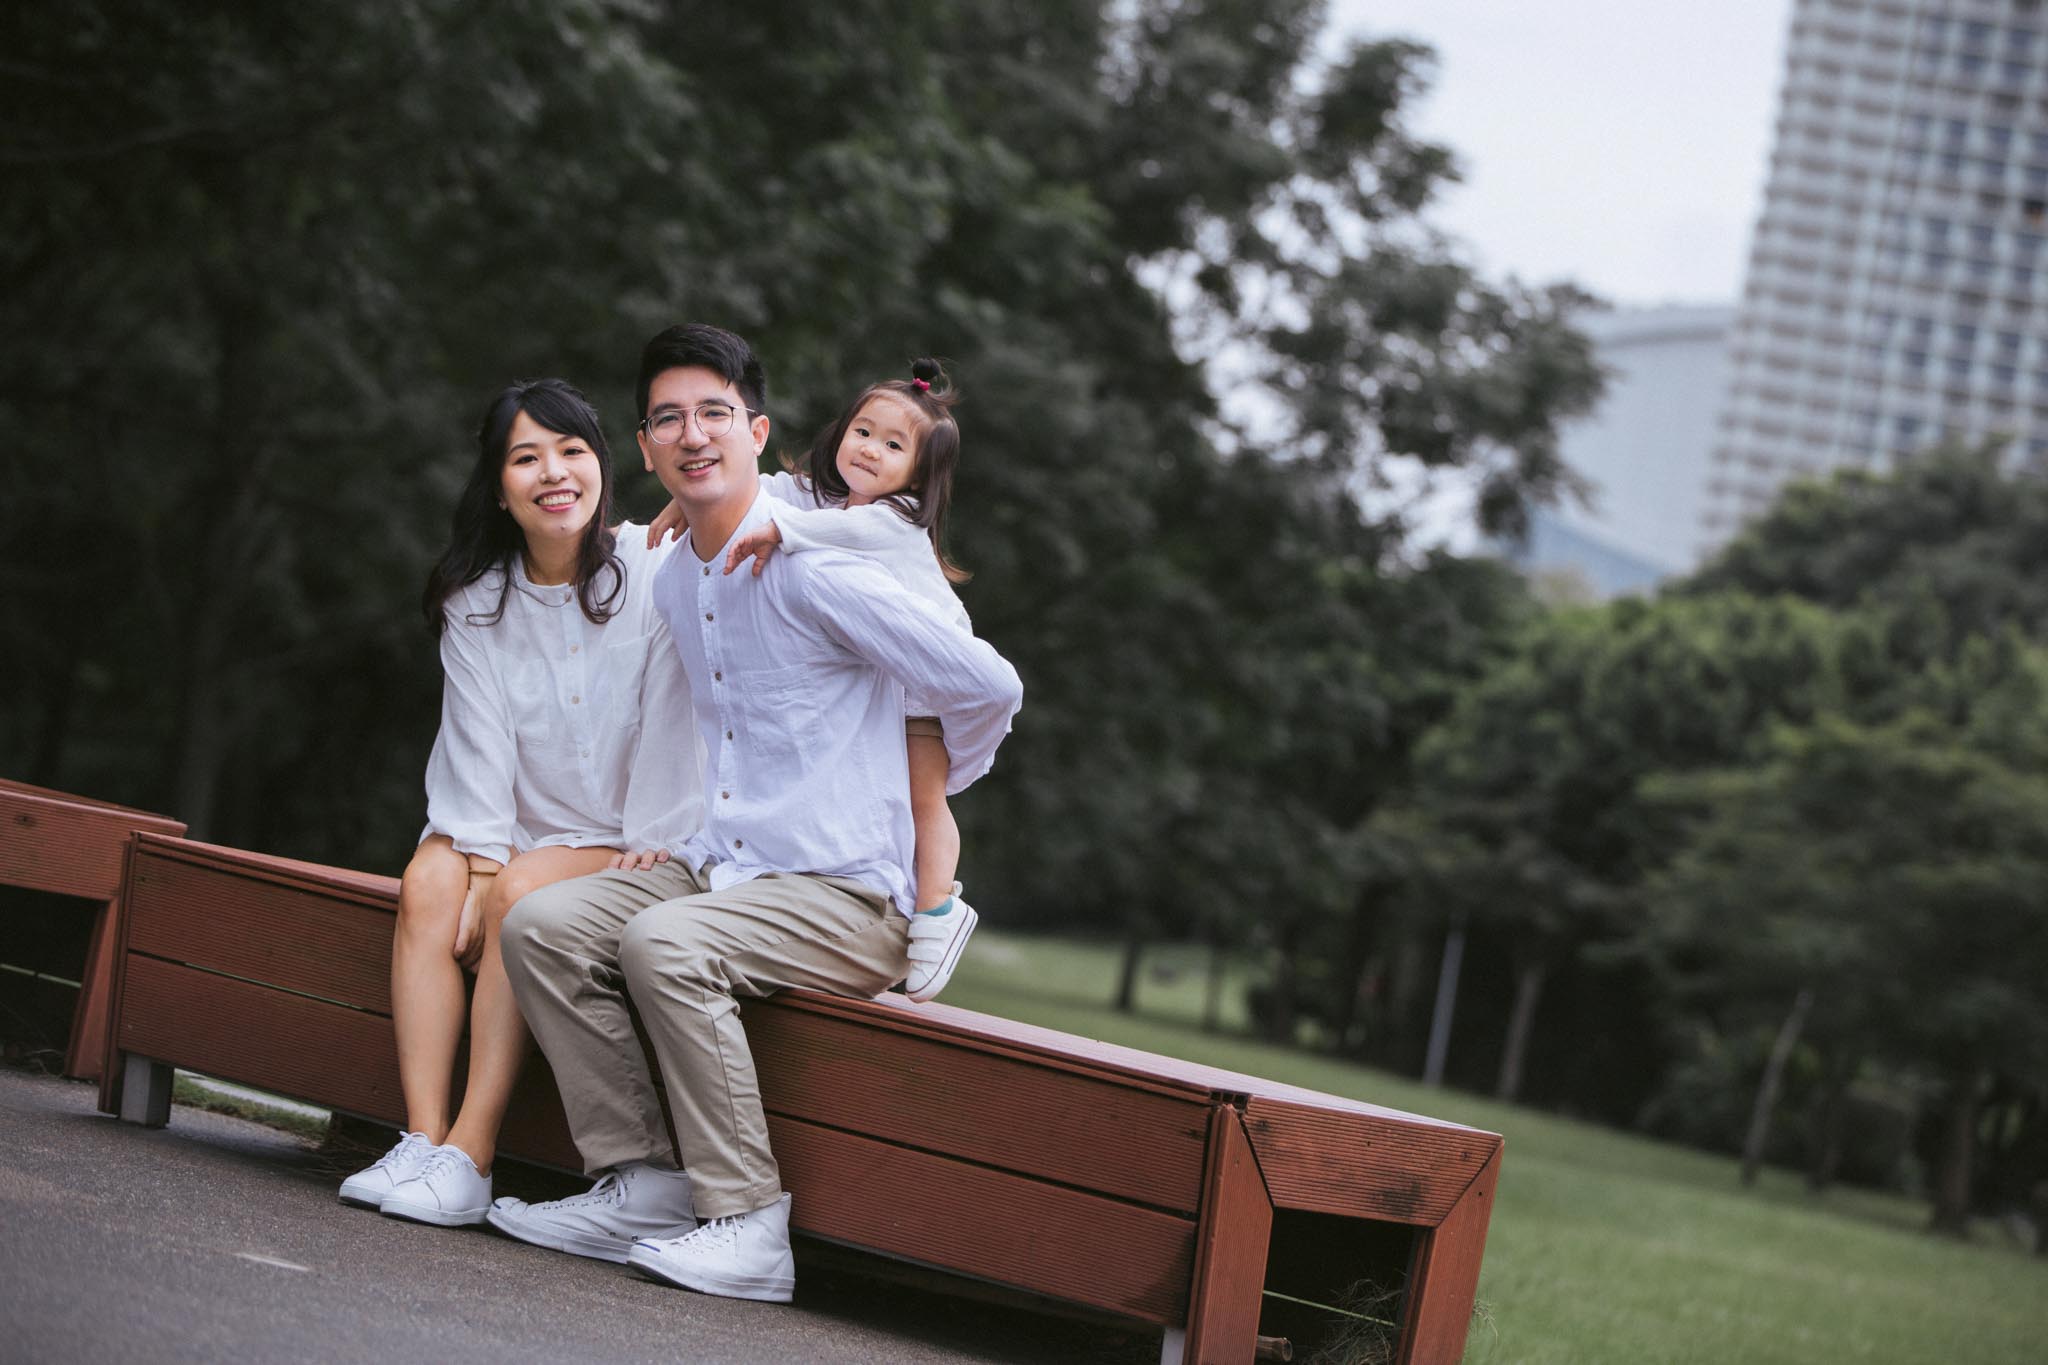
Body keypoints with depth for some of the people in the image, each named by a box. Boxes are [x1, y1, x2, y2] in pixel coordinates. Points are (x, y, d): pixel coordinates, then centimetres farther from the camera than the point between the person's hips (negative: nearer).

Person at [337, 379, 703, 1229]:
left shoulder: (653, 574, -8)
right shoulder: (477, 603, 2)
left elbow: (669, 729, -9)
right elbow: (481, 745, -4)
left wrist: (649, 855, -13)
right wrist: (481, 869, -16)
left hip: (621, 844, -3)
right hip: (516, 830, 4)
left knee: (526, 894, -31)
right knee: (428, 886, -26)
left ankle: (471, 1156, -34)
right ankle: (422, 1140, -31)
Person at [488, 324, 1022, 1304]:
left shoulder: (810, 569, -14)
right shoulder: (670, 581, 12)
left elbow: (988, 687, -14)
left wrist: (919, 786, 5)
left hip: (848, 898, -8)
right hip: (722, 871, 8)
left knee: (663, 945, -31)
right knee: (540, 925, -10)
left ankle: (748, 1223, -26)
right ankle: (638, 1182, -8)